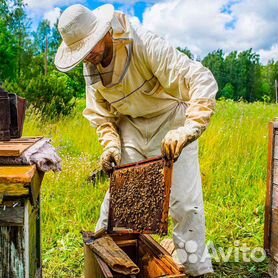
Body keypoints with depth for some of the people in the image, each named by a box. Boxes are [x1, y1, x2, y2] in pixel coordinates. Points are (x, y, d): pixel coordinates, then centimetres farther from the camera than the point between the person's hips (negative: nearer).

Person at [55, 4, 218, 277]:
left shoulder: (146, 45, -27)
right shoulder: (90, 67, -6)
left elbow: (202, 80, -33)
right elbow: (99, 112, 6)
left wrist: (188, 130, -44)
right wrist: (110, 144, -11)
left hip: (171, 125, -4)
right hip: (131, 128, 5)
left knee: (185, 202, -3)